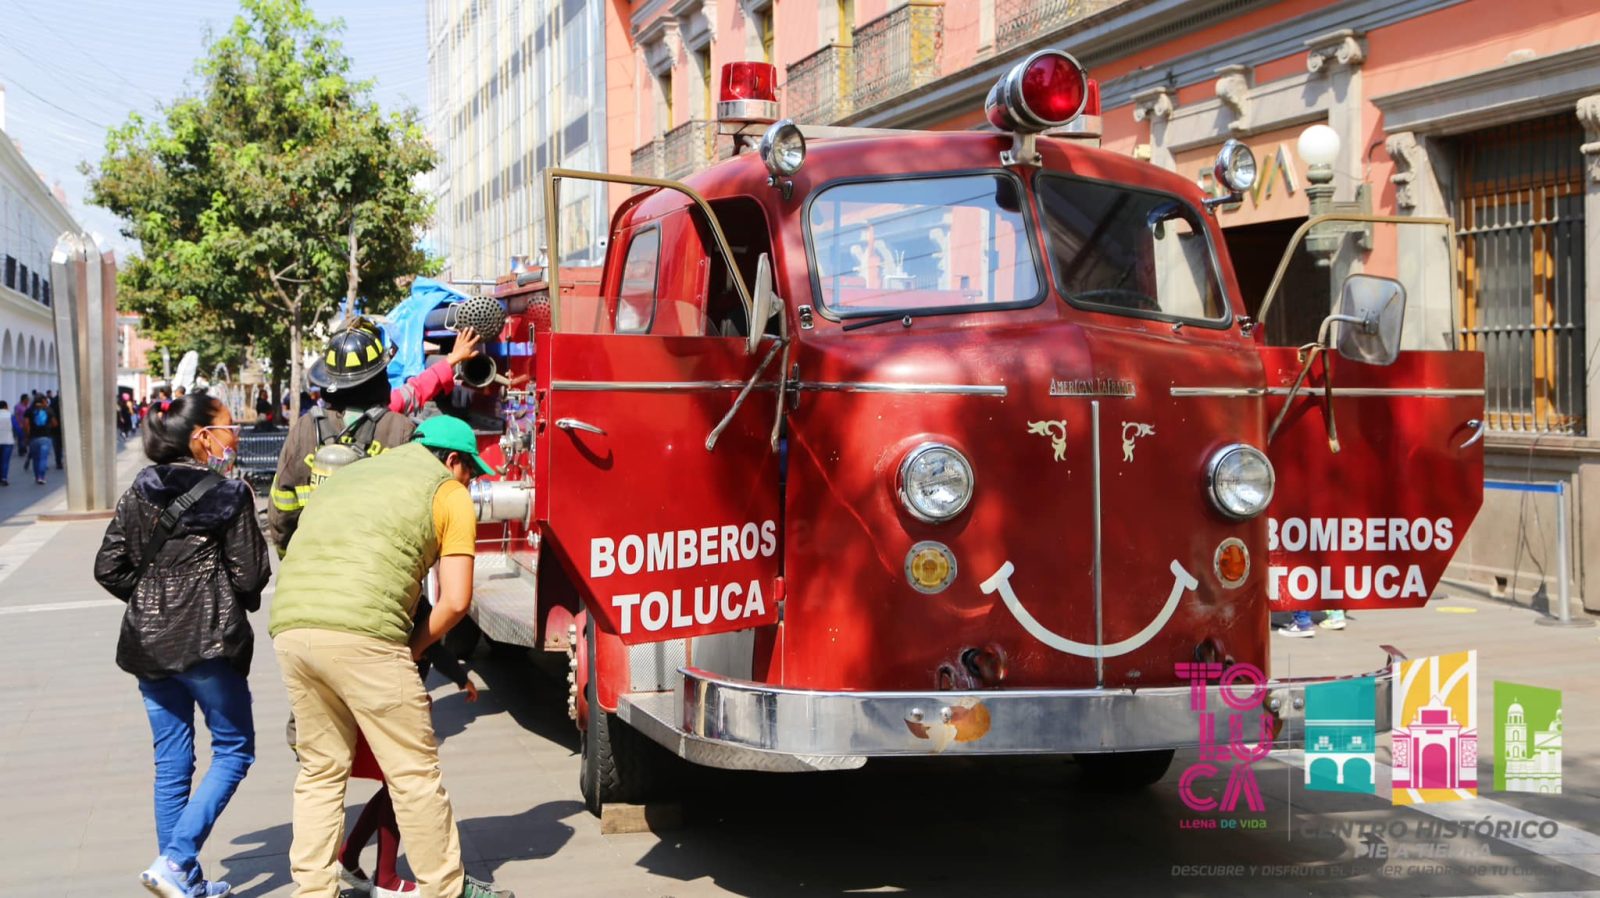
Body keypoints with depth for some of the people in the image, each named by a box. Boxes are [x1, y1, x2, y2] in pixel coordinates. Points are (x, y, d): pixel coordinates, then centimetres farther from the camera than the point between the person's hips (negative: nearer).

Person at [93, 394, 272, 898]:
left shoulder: (138, 494, 6)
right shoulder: (229, 497, -10)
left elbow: (108, 568, 5)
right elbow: (250, 575, -10)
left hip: (149, 643, 6)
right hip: (208, 643, -6)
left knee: (171, 762, 12)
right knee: (234, 749, 8)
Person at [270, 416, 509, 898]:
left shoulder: (347, 476, 29)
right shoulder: (448, 492, 11)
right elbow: (455, 600, 2)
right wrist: (415, 646, 19)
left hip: (289, 627, 7)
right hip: (360, 635, -6)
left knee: (320, 770, 19)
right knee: (413, 771, 5)